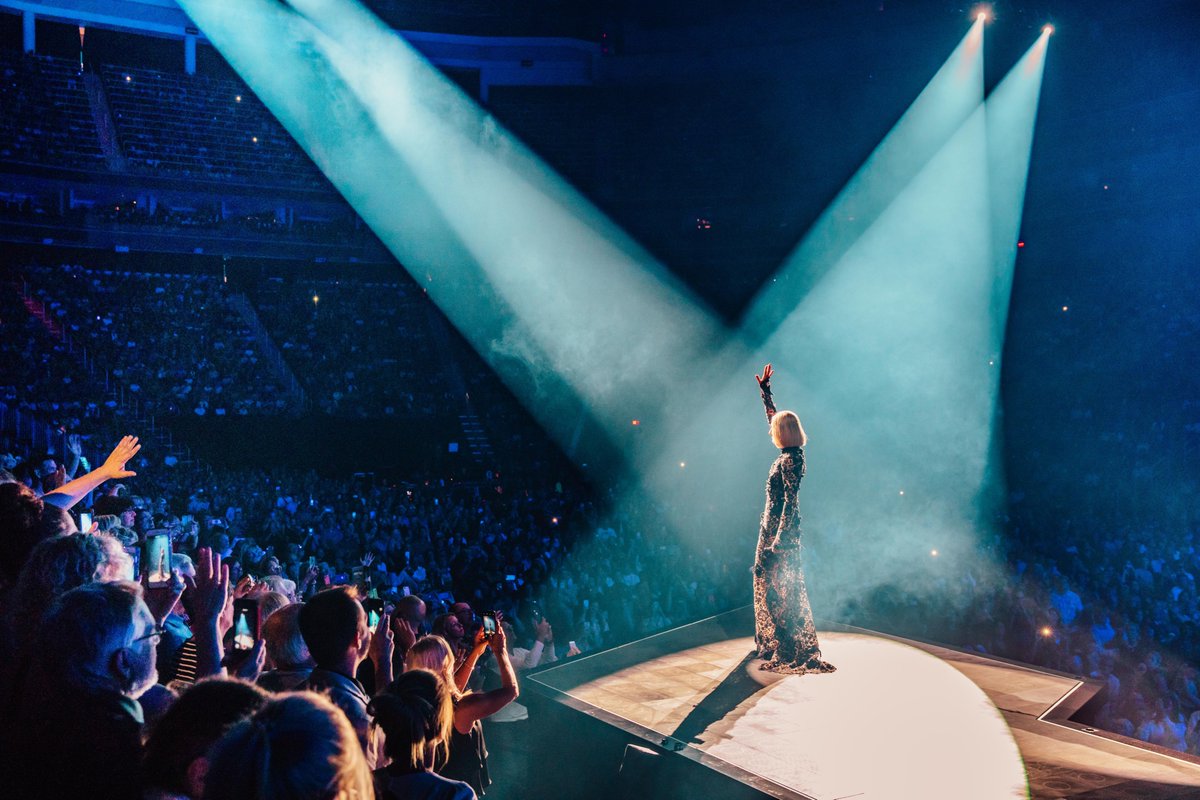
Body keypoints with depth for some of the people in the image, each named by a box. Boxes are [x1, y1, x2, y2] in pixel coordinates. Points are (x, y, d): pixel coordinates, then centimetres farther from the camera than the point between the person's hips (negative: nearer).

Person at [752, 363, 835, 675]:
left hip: (781, 526, -10)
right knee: (769, 582, 18)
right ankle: (775, 643, 29)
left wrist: (780, 539, -26)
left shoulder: (791, 459, -18)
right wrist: (765, 390, 27)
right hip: (774, 525, 10)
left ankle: (794, 652, -2)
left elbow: (791, 500, -23)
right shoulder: (789, 454, 7)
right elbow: (773, 415, 23)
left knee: (782, 589, -6)